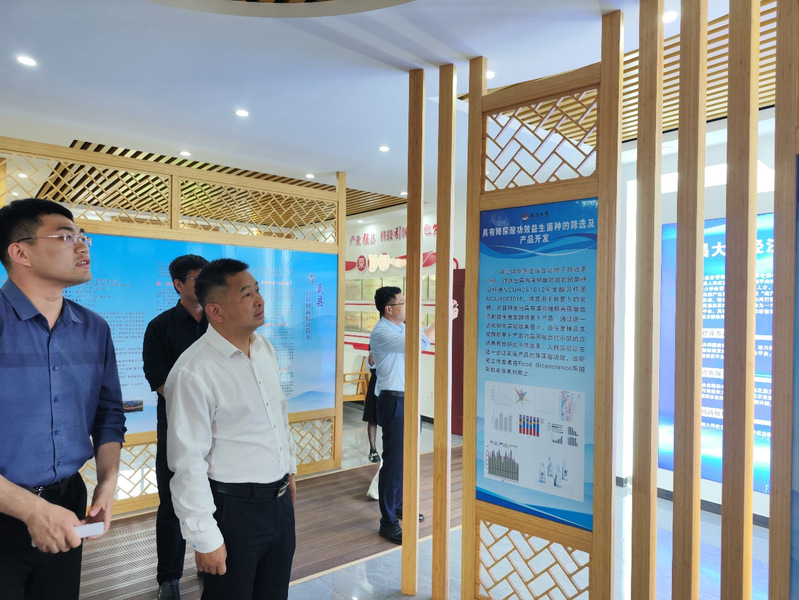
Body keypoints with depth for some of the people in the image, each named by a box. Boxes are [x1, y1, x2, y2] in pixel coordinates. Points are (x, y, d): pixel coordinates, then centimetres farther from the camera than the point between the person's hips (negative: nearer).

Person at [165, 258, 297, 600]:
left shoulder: (265, 349, 3)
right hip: (235, 508, -7)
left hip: (280, 500, 7)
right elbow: (188, 462, -18)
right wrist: (205, 538, -14)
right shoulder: (193, 372, -21)